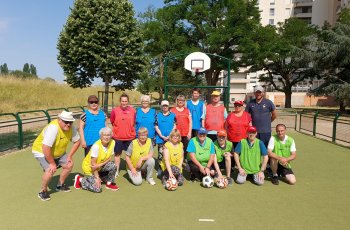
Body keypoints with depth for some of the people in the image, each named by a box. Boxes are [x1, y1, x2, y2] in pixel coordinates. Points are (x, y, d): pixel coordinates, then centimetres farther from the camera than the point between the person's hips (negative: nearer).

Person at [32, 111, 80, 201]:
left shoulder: (71, 128, -17)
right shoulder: (53, 128, -37)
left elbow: (77, 141, -2)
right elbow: (46, 149, -38)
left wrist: (70, 156, -8)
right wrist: (52, 163, -27)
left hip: (58, 152, 7)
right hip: (41, 151, -7)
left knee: (69, 164, 1)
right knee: (50, 170, -25)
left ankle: (60, 185, 23)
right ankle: (43, 191, 1)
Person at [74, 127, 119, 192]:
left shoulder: (112, 142, -15)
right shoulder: (96, 146, -29)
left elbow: (109, 158, -8)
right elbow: (93, 164, -23)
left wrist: (100, 165, -23)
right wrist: (97, 178, -20)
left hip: (101, 166, 5)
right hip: (89, 167, -5)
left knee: (113, 166, -23)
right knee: (97, 189, -12)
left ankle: (109, 184, 3)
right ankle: (80, 179, 11)